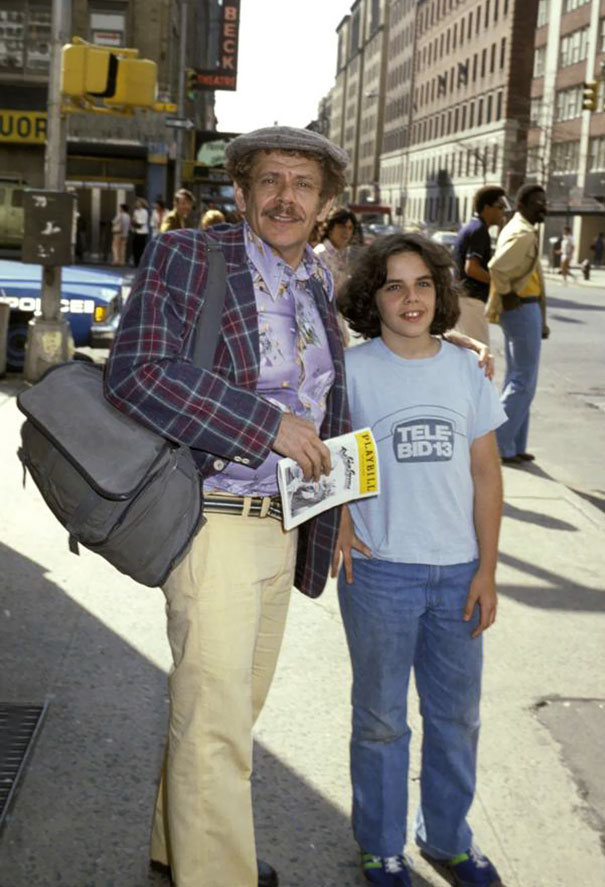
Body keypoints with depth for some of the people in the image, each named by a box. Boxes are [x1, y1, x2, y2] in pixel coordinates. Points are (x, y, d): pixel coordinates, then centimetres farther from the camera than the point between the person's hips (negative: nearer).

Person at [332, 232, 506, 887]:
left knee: (456, 718, 15)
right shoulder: (351, 370, -5)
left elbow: (485, 472, 6)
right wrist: (339, 529, -9)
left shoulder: (465, 369, 4)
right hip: (380, 571, -3)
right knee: (381, 719, 11)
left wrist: (487, 569, 2)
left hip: (457, 573, 3)